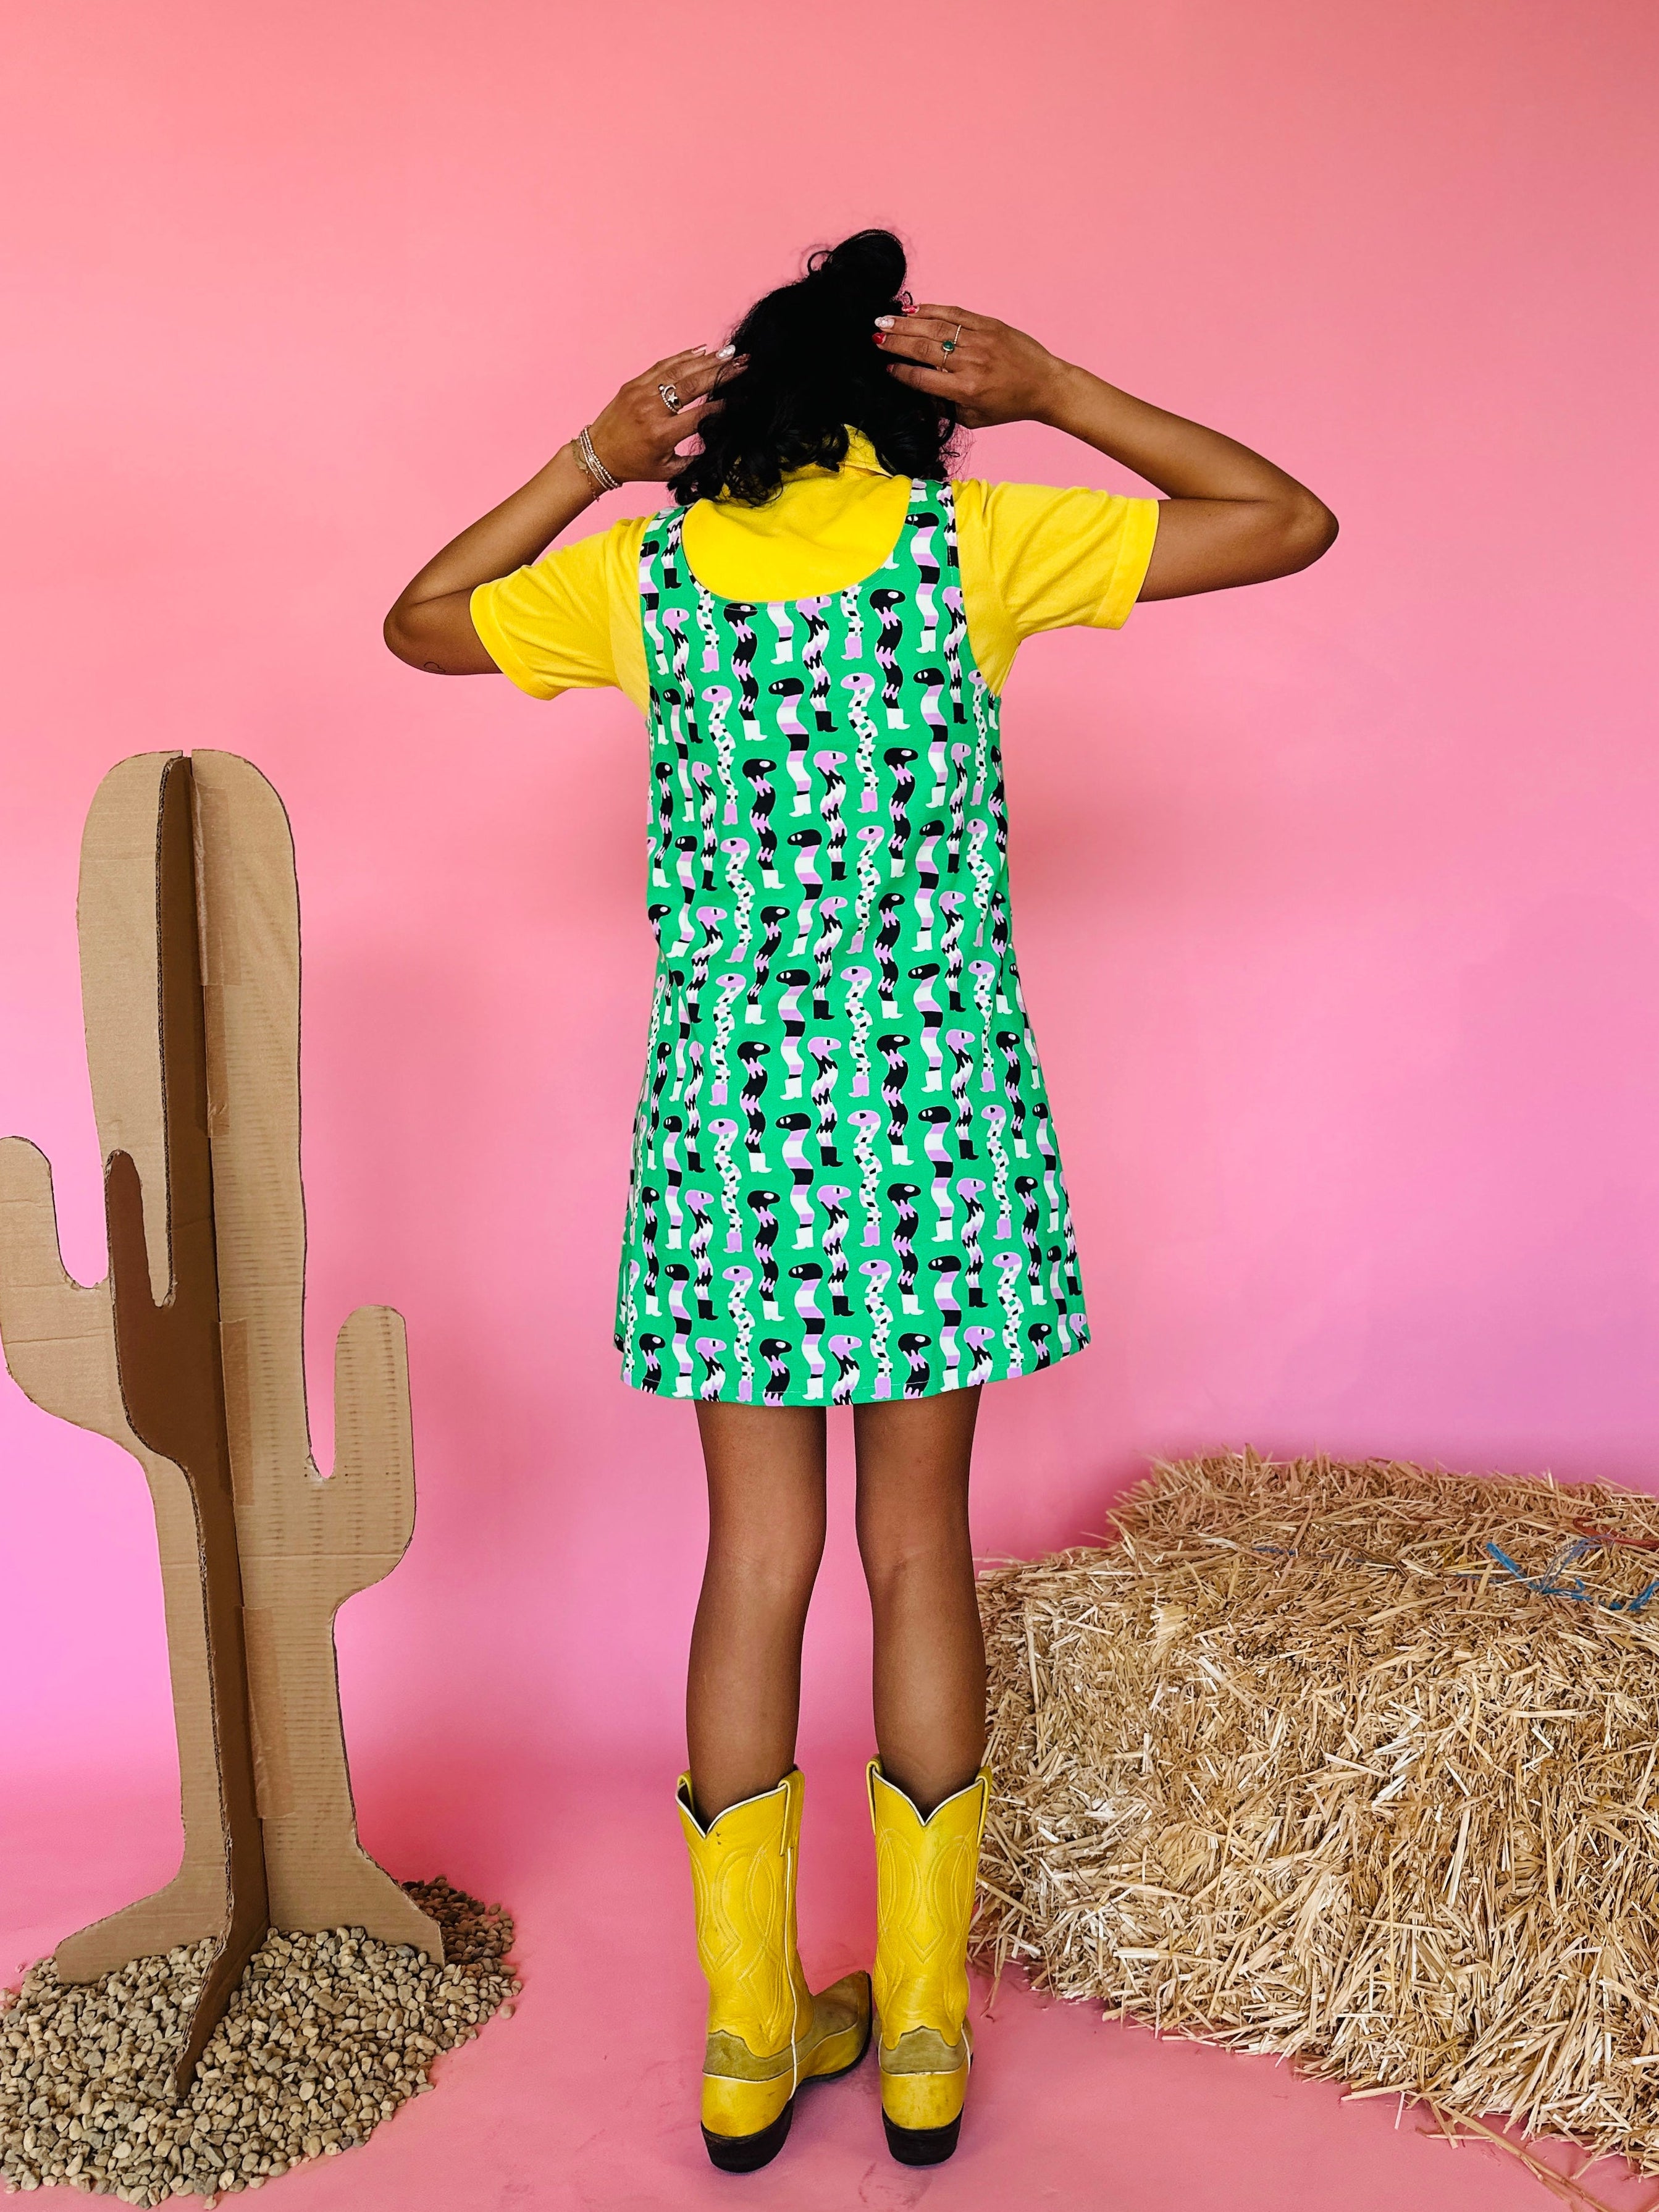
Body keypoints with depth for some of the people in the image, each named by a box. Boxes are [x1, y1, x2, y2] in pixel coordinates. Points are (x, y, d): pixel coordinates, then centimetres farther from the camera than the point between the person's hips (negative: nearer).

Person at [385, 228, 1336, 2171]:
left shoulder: (650, 573, 2)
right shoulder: (970, 547, -3)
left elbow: (418, 623, 20)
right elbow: (1290, 520, 5)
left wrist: (592, 458, 15)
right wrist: (1053, 392, 3)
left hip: (730, 1127, 1)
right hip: (935, 1122, -1)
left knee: (760, 1561, 10)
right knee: (922, 1554, 9)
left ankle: (750, 2045, 23)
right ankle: (924, 2041, 24)